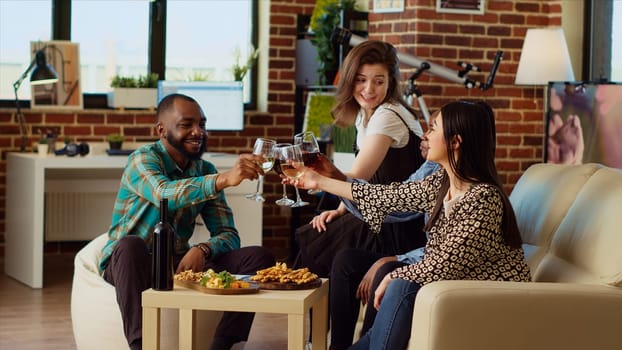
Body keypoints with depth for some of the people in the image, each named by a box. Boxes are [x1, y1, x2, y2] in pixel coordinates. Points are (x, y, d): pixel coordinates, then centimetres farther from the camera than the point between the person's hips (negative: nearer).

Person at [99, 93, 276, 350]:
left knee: (259, 258, -12)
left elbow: (228, 235, 1)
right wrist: (224, 179, -49)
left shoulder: (206, 172, 7)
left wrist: (203, 250, -23)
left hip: (180, 262, 5)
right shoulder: (143, 159, -11)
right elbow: (164, 195, -35)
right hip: (130, 263, -5)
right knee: (130, 245, -39)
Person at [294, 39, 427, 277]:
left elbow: (356, 177, -28)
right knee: (306, 236, 2)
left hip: (404, 229, -9)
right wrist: (340, 210, 1)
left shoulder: (388, 117, -21)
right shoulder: (364, 114, 9)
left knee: (314, 242, -11)